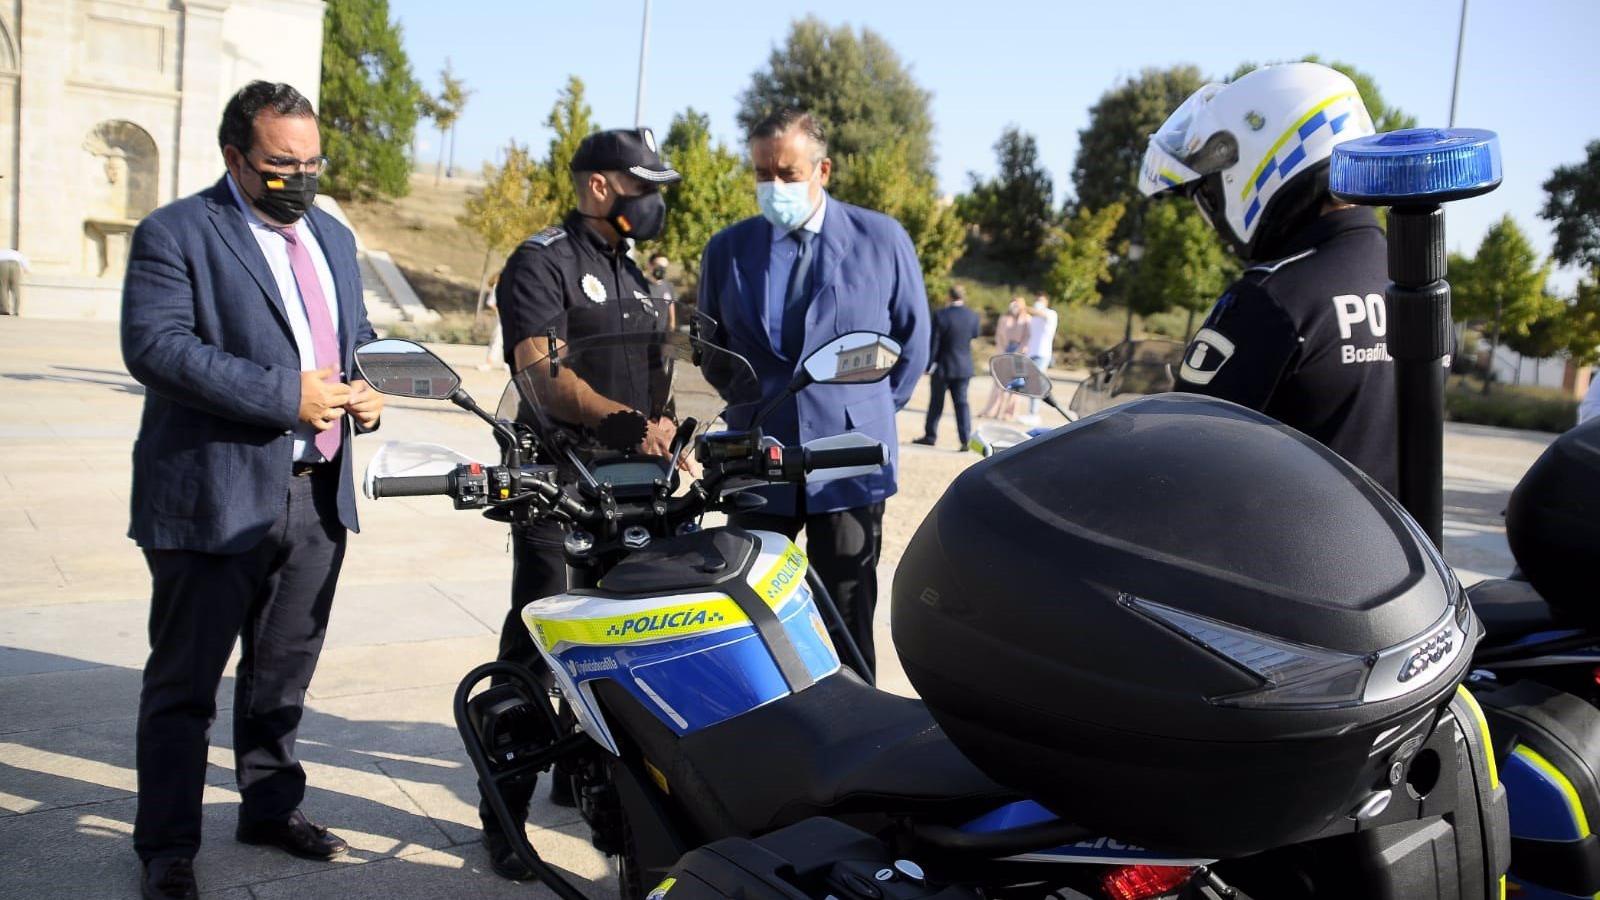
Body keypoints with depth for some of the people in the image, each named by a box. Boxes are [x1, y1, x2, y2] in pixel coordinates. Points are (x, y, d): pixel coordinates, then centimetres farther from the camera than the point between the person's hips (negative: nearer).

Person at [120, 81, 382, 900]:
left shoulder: (334, 237, 15)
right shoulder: (174, 234, -7)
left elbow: (359, 334, 22)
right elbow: (155, 345, -19)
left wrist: (366, 390, -1)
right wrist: (286, 396, -24)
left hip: (318, 494, 6)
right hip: (215, 496, -6)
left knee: (284, 673, 19)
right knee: (184, 681, 6)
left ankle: (271, 806, 36)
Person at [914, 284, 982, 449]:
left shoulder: (941, 316, -15)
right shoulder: (972, 316, -4)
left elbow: (934, 342, -13)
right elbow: (976, 334, 15)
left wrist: (929, 363, -5)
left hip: (943, 367, -3)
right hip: (964, 367, 3)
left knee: (936, 403, 10)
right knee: (961, 403, 5)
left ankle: (930, 436, 18)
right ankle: (965, 439, -3)